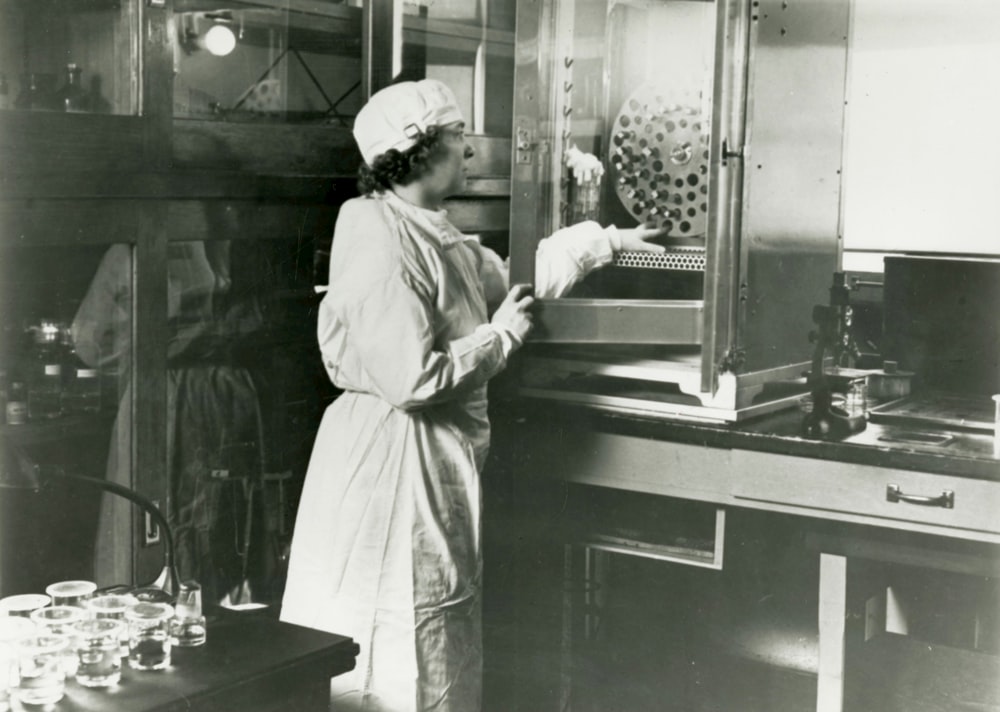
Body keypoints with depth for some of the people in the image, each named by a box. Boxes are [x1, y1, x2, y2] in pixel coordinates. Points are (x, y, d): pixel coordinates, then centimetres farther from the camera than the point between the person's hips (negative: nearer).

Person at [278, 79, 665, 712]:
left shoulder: (432, 234, 12)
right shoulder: (381, 245, -21)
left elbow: (511, 277, 25)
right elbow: (412, 378, -26)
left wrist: (607, 241, 26)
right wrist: (500, 335, -12)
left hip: (443, 465, 11)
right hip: (395, 468, -11)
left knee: (445, 661, 17)